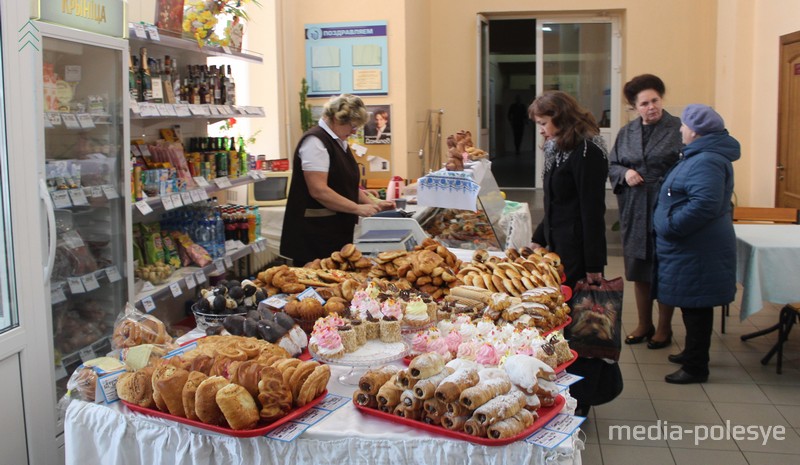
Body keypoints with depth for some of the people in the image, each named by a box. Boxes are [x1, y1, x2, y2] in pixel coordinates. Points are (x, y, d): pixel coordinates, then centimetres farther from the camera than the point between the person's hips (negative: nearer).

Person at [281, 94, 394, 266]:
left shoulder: (339, 142, 16)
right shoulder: (315, 141, -15)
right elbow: (319, 191, -22)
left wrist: (373, 204, 9)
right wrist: (358, 208, -19)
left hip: (337, 231, 9)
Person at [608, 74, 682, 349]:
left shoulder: (678, 129, -6)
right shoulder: (626, 133, 10)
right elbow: (611, 165, 15)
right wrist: (624, 173, -5)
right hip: (634, 211, 5)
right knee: (639, 271, 14)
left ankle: (664, 328, 21)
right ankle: (644, 324, 29)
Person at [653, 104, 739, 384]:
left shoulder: (706, 162, -22)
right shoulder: (699, 156, 15)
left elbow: (704, 205, -32)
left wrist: (670, 226, -23)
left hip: (696, 252, -11)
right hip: (690, 248, 11)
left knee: (695, 307, -2)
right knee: (692, 306, 20)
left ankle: (696, 367, 7)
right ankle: (693, 353, 34)